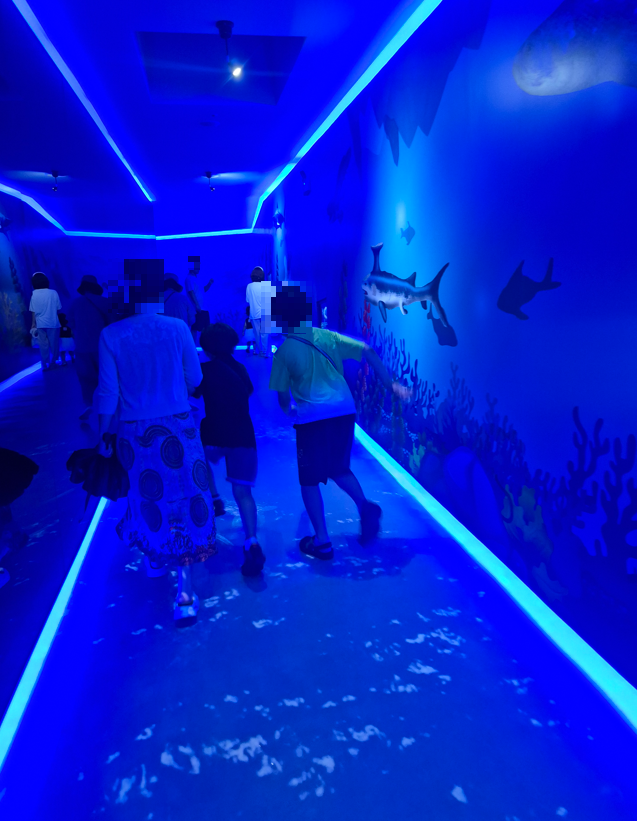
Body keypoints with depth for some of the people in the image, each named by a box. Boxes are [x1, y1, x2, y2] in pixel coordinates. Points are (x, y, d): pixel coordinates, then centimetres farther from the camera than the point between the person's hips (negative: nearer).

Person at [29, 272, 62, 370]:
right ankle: (55, 362, 22)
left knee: (43, 345, 8)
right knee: (54, 344, 12)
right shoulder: (53, 293, -7)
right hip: (53, 322, -1)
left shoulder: (34, 294, -4)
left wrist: (33, 324, 8)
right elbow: (59, 308, -3)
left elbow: (33, 311, -2)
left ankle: (45, 365, 11)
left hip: (40, 323, 1)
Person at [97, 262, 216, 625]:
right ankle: (185, 590, 3)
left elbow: (108, 392, -5)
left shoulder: (111, 335, -7)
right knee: (185, 499, 4)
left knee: (149, 495, 21)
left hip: (135, 432, 1)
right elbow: (195, 379, 0)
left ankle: (155, 556, 43)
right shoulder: (178, 328, -8)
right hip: (179, 428, -1)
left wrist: (104, 434, 7)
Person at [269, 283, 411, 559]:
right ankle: (364, 505, 1)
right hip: (345, 412, 4)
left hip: (312, 419, -4)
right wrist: (391, 384, 2)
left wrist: (290, 410, 25)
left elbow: (283, 399, 3)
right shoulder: (328, 337, 8)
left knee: (309, 480, 12)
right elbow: (369, 353, 0)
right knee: (339, 469, 25)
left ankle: (322, 541, 14)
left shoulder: (283, 352, 0)